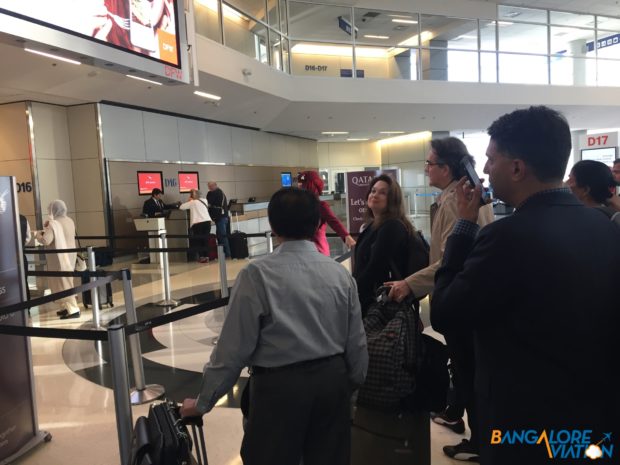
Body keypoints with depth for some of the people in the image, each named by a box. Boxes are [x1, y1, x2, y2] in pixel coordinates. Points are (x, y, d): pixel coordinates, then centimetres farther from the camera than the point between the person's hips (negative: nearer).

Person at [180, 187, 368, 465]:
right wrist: (354, 382, 24)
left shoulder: (257, 274, -14)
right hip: (333, 378, 5)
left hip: (280, 385, -4)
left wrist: (203, 402, 2)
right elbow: (356, 342, 6)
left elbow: (234, 347, -11)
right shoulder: (340, 272, 0)